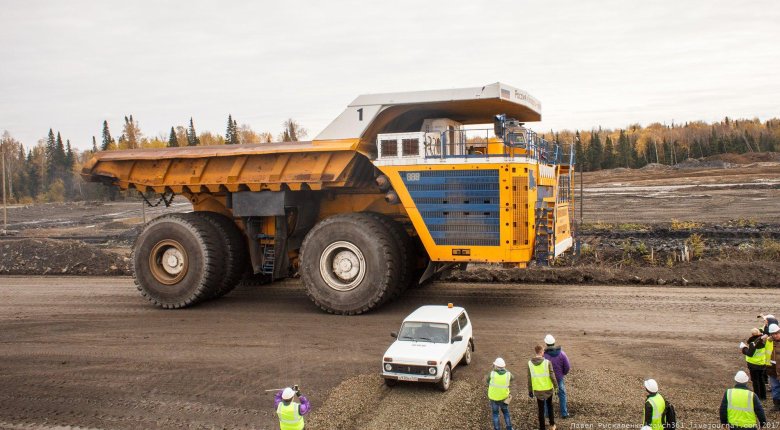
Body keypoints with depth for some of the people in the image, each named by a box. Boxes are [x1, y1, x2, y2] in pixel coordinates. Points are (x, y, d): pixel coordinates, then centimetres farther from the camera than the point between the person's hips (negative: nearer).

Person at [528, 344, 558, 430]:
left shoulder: (530, 363, -12)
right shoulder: (547, 362, -19)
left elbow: (529, 379, -5)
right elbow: (552, 376, -15)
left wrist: (530, 391, 5)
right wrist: (556, 387, -1)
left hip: (538, 390, 1)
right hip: (548, 389, -1)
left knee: (541, 409, 14)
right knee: (550, 405, 25)